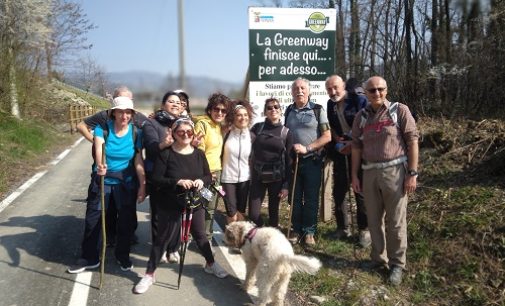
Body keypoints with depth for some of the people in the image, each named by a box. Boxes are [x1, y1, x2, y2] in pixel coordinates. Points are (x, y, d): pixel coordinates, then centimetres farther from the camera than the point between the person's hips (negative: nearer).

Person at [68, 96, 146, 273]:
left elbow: (138, 161, -6)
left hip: (127, 183, 1)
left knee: (127, 221, 9)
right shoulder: (103, 128, -12)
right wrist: (99, 165, -49)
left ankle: (123, 256, 32)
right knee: (93, 220, 6)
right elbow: (99, 150, -28)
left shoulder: (136, 133, -7)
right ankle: (89, 258, 25)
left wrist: (142, 185, -7)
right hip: (102, 181, -1)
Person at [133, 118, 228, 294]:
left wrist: (202, 181, -17)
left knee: (200, 235, 18)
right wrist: (178, 182, -27)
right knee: (162, 238, 6)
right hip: (171, 204, -3)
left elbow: (208, 176, 6)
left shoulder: (199, 154, 1)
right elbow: (156, 179, -14)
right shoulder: (166, 153, -11)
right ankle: (149, 274, 20)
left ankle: (210, 264, 40)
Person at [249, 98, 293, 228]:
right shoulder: (257, 127, 3)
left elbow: (289, 161, 0)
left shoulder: (286, 132, 0)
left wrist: (286, 185, -4)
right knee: (253, 214, -2)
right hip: (258, 176, 1)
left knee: (273, 212, 10)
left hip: (277, 178, -1)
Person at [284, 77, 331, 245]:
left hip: (312, 160, -3)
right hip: (292, 160, 3)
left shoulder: (318, 110, -3)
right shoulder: (288, 111, 9)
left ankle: (309, 231, 16)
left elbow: (327, 137, -7)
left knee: (311, 198, 4)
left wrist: (307, 148, -16)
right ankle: (297, 230, 21)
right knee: (295, 198, 9)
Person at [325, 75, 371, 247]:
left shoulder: (360, 101, -9)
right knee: (339, 192, 8)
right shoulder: (330, 105, 8)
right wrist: (338, 144, -3)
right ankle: (343, 228, 21)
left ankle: (364, 230, 14)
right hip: (340, 153, 5)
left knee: (361, 192, 1)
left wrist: (353, 144, -15)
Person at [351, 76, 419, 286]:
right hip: (369, 173, 4)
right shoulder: (361, 116, 9)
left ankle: (397, 263, 17)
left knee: (395, 221, 2)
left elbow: (412, 141, -5)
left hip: (394, 171, -4)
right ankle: (378, 257, 28)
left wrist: (412, 173, -10)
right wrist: (355, 175, 9)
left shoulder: (400, 111, -3)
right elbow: (357, 147, 12)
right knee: (374, 219, 12)